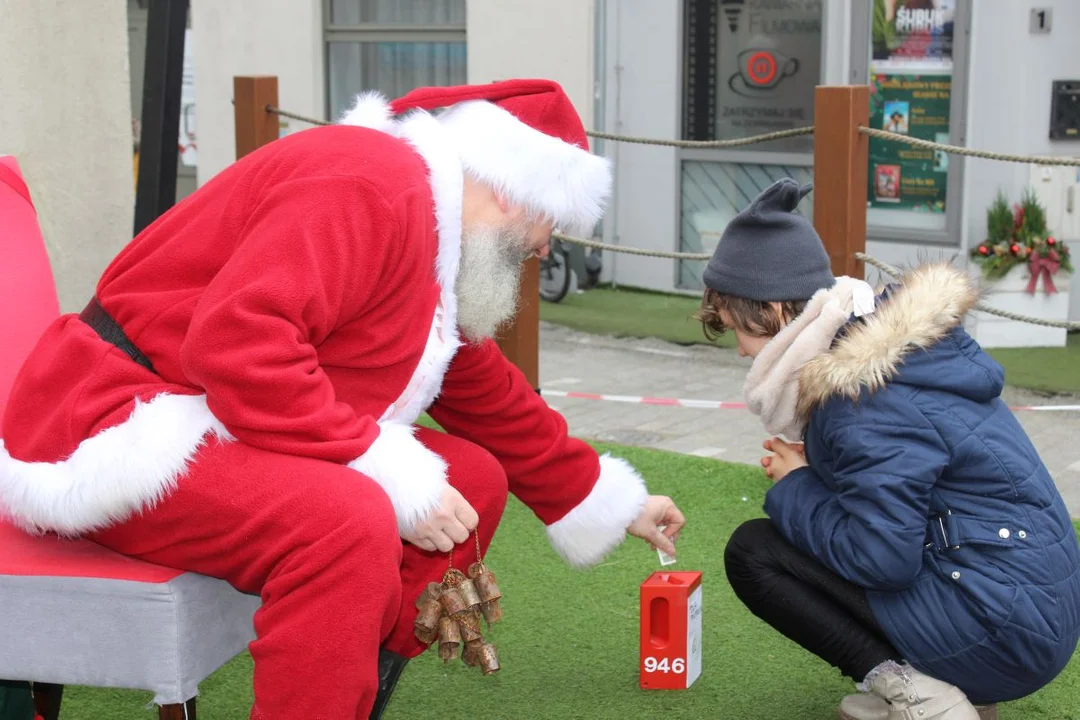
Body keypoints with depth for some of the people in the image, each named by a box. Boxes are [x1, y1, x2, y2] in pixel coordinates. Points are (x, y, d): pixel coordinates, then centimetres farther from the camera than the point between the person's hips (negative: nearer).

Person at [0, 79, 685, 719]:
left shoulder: (431, 230, 14)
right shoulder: (368, 186, -20)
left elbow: (492, 398, 24)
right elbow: (236, 341, -31)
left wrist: (614, 506, 30)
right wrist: (398, 476, -27)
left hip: (212, 437, 11)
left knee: (473, 478, 6)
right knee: (347, 521, -35)